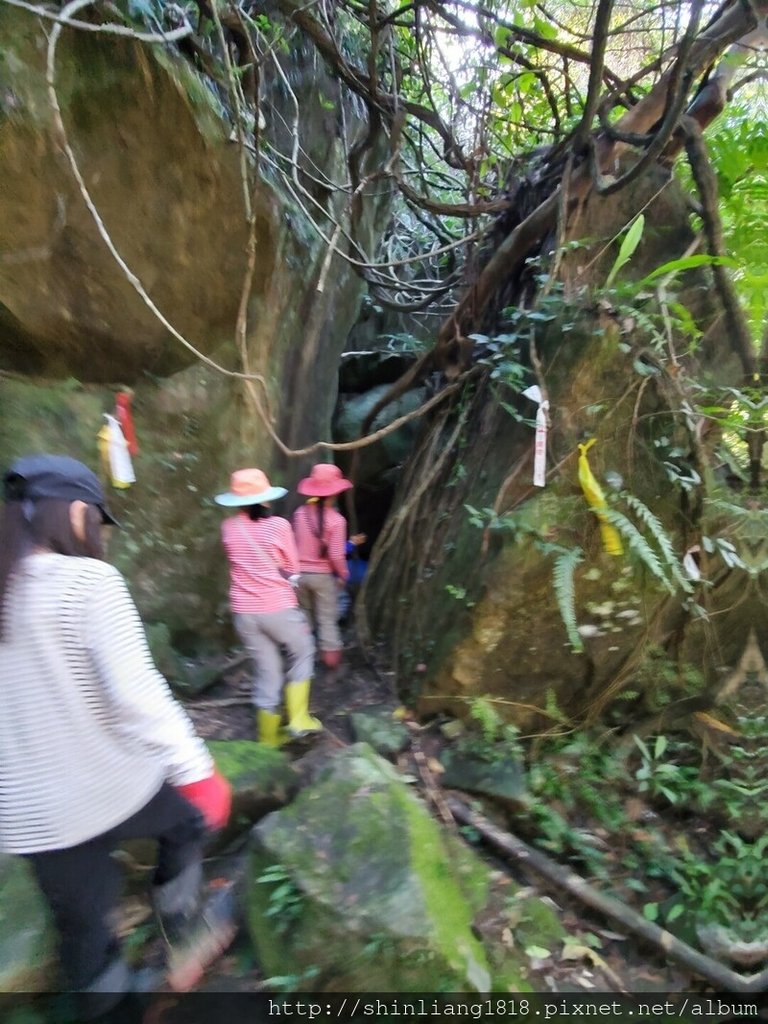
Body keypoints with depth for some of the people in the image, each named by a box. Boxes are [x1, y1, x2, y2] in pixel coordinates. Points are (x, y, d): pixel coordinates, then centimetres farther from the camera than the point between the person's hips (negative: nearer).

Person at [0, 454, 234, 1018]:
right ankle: (185, 940, 38)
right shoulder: (90, 581, -20)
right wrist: (197, 770, -17)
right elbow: (137, 693, -26)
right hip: (109, 787, -5)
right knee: (188, 813, 27)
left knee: (83, 922, 25)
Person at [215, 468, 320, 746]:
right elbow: (292, 569, -1)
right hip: (278, 608, -4)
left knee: (266, 671, 17)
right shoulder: (278, 526, -12)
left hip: (244, 612, 4)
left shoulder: (229, 528, 0)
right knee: (302, 653, 22)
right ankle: (298, 718, 19)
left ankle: (269, 737, 30)